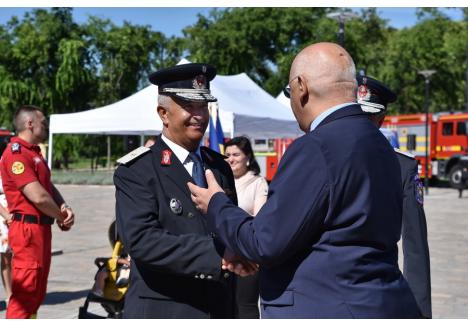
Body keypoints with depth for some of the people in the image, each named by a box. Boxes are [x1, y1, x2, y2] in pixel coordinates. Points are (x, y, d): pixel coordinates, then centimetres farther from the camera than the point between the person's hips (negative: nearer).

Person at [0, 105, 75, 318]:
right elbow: (38, 197, -21)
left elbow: (49, 187, 16)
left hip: (42, 228, 10)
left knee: (37, 291, 16)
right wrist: (62, 217, -5)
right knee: (25, 293, -8)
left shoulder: (34, 153, 17)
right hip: (28, 229, -10)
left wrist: (65, 208, -5)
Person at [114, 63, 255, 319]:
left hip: (220, 311, 5)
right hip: (161, 312, -5)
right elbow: (140, 239, -20)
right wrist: (217, 254, -27)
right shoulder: (136, 171, -8)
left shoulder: (219, 166, 10)